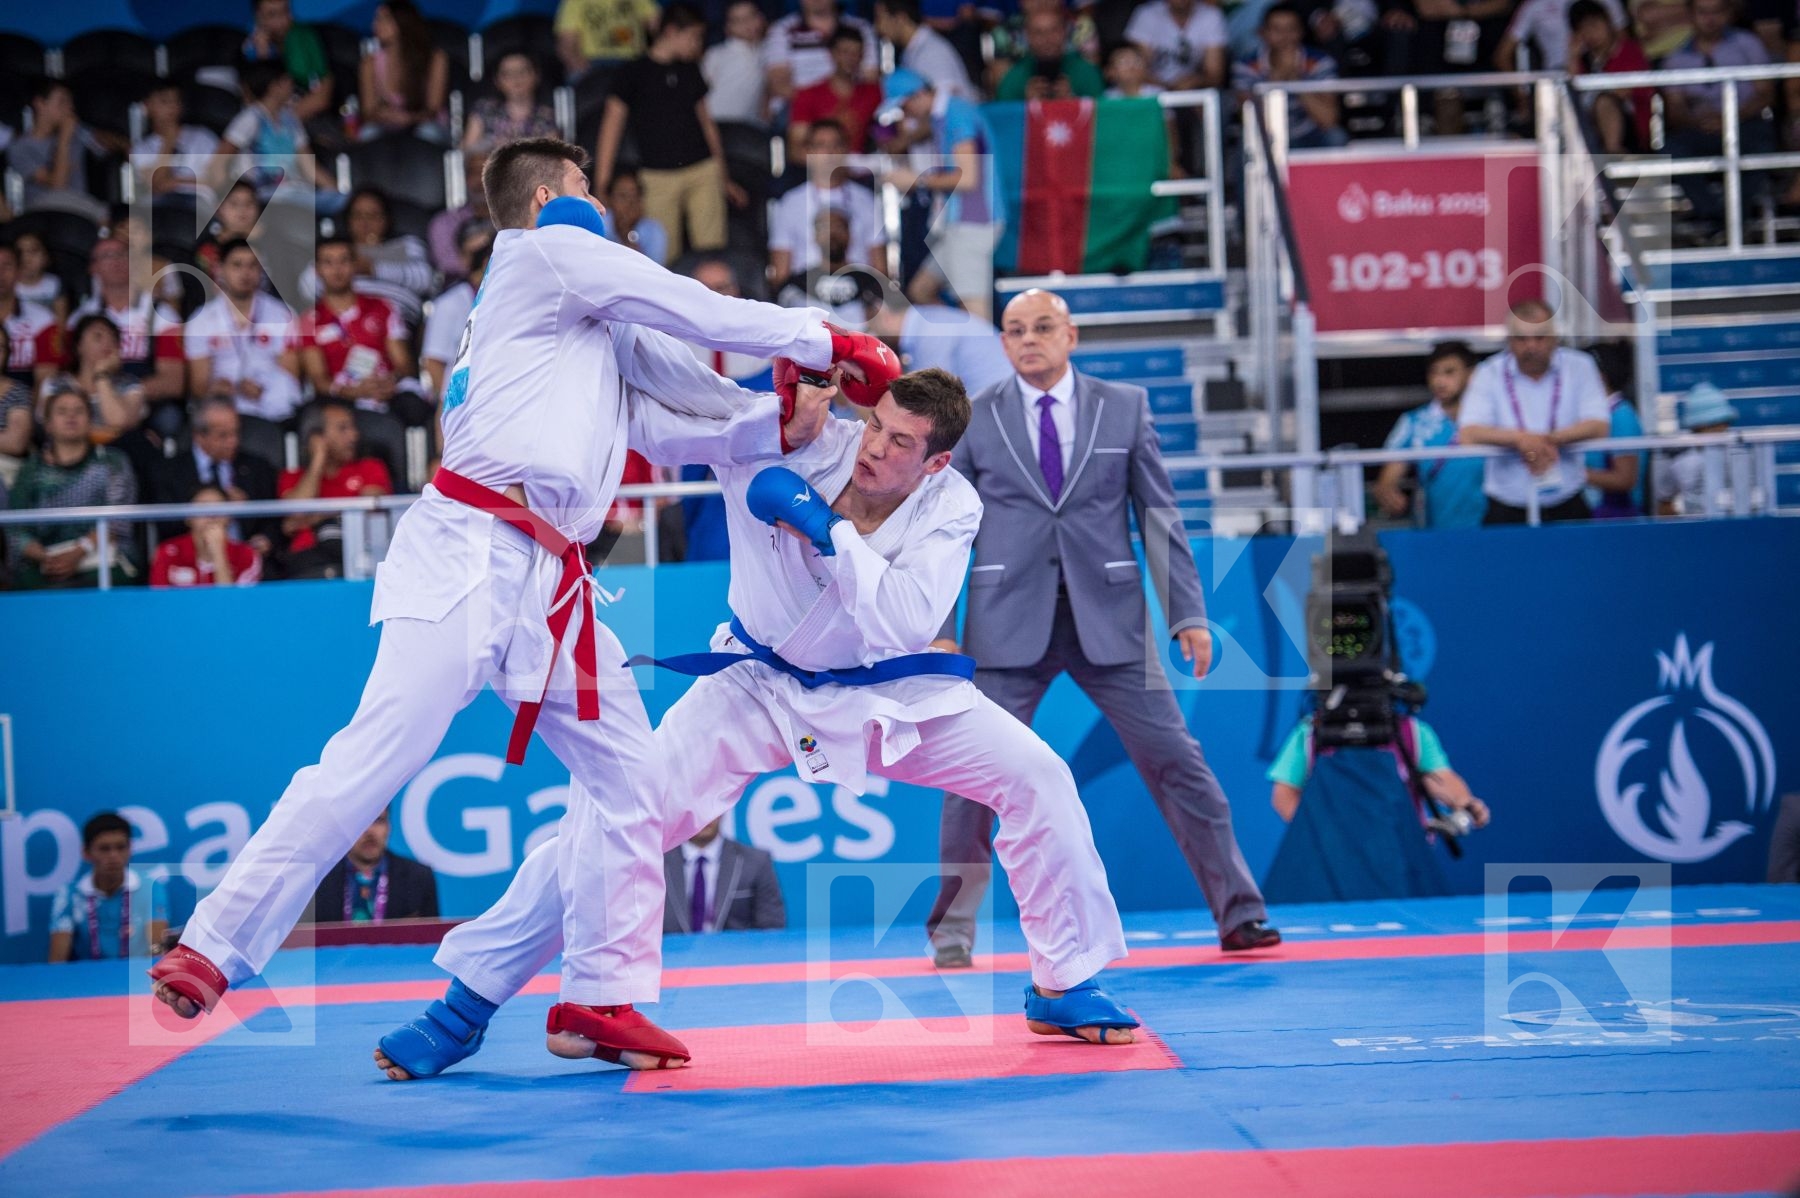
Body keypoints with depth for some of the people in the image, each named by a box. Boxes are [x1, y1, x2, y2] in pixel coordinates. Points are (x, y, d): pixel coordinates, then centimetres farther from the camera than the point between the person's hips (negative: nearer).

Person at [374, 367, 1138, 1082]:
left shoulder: (951, 508, -18)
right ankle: (468, 1002, -3)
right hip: (759, 687, -1)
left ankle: (1064, 985, 7)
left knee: (1035, 775, -12)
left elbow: (907, 623, -33)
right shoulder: (789, 444, -21)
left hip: (882, 691, 2)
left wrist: (823, 527, -36)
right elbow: (644, 417, -22)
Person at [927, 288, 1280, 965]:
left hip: (1108, 619, 0)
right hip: (1009, 623, 0)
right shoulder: (973, 419, 5)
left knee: (1177, 762, -1)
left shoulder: (1124, 408, 7)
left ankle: (1239, 916, 8)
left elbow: (1159, 515, 6)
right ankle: (952, 928, 14)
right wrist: (938, 631, -1)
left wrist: (1188, 613, 0)